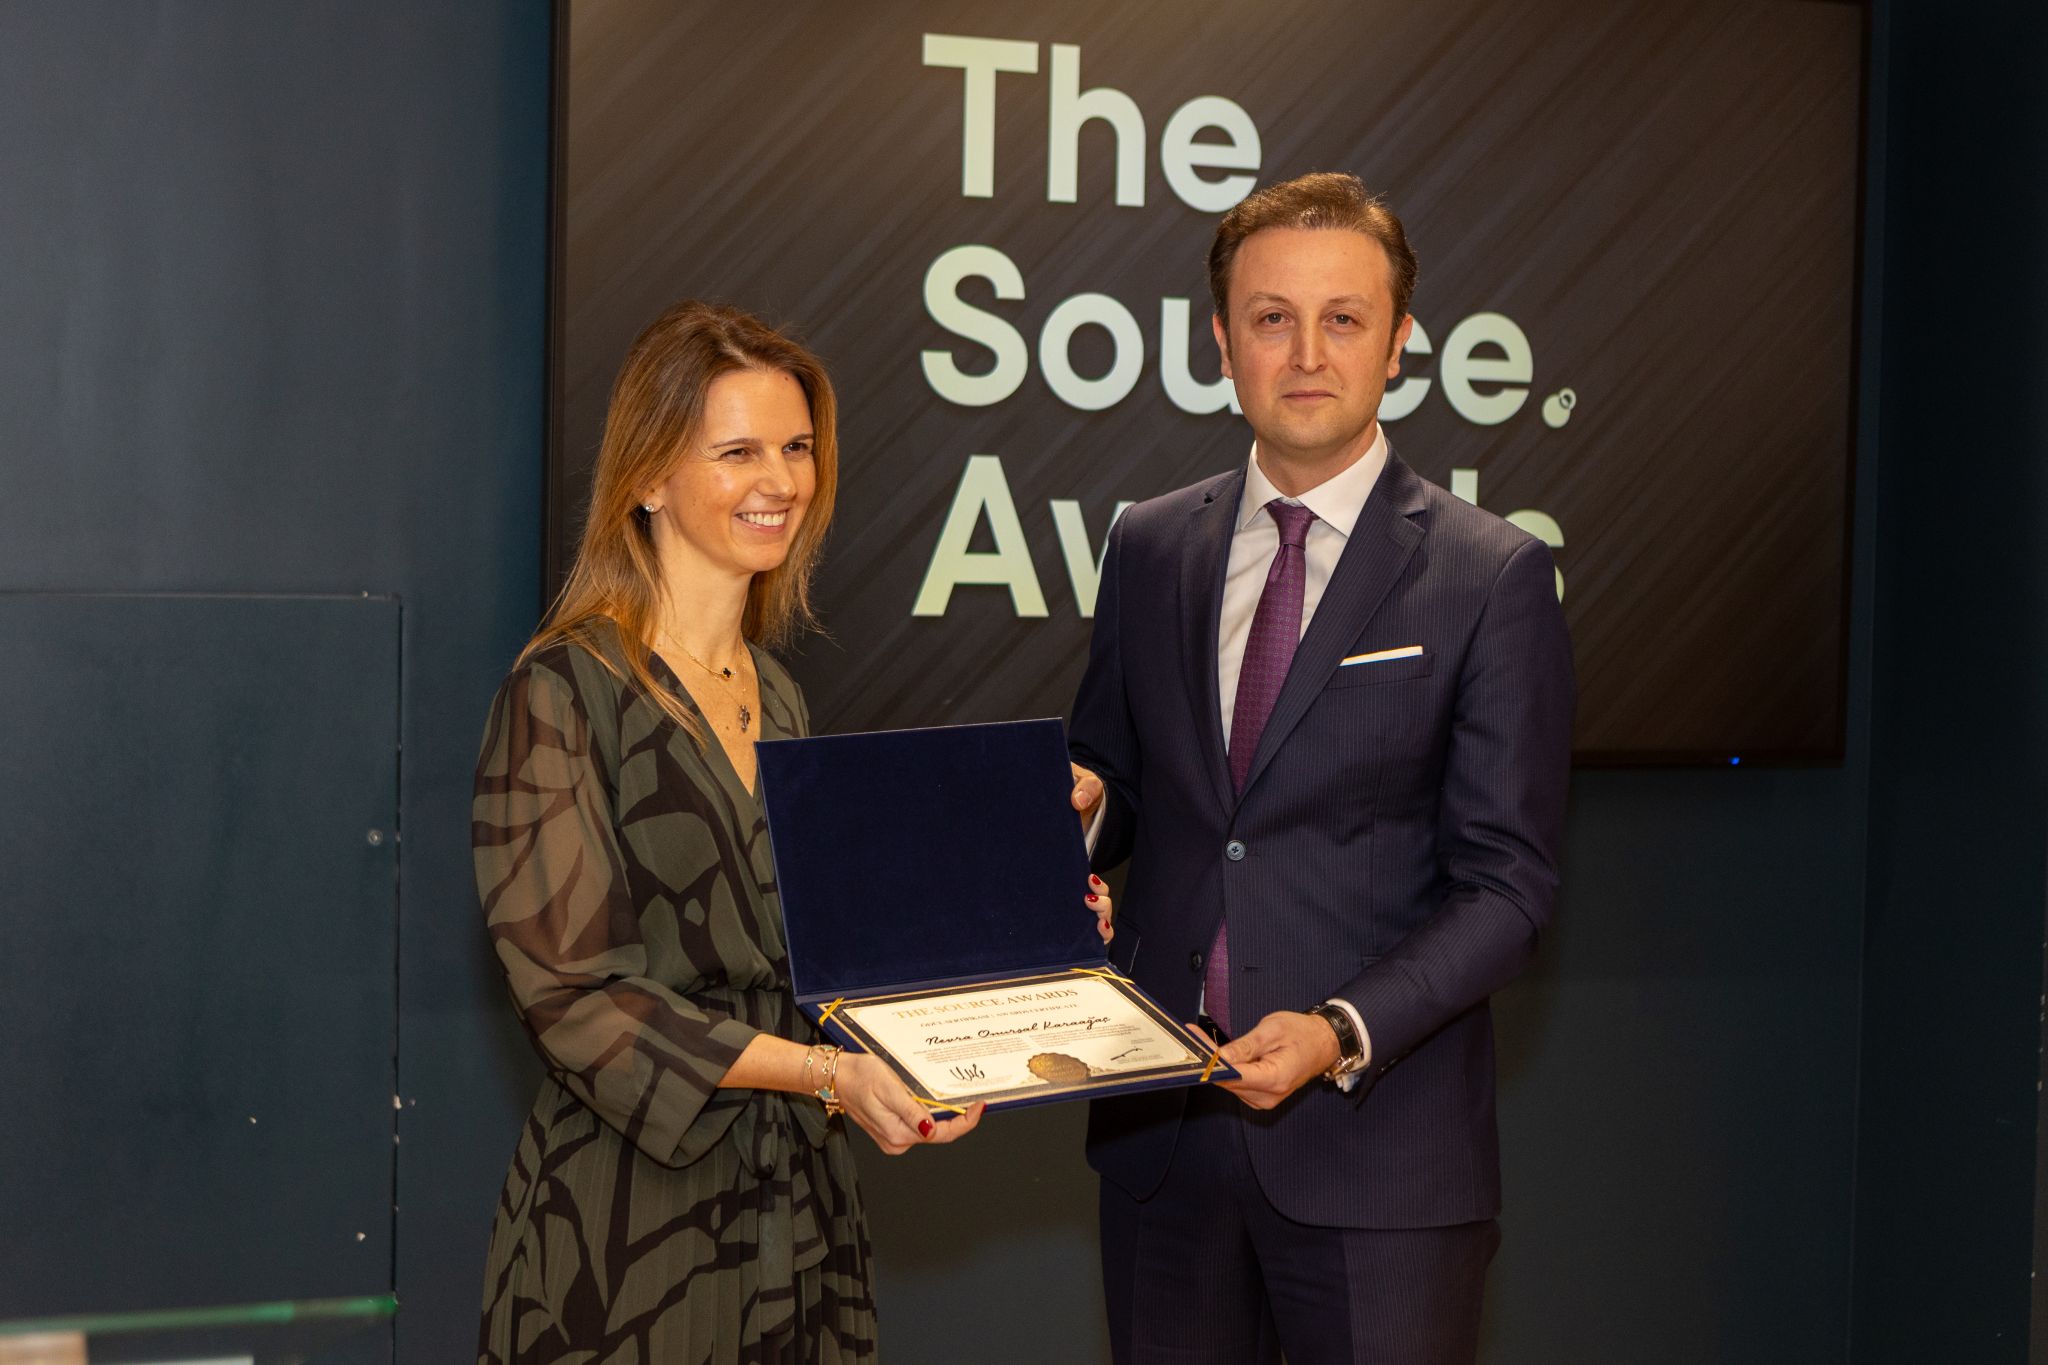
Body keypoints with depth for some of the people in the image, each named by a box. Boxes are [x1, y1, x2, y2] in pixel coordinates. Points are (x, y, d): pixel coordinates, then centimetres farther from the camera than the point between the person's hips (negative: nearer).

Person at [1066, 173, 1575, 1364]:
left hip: (1375, 1141, -4)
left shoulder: (1494, 577, -5)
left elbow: (1506, 882, -7)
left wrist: (1344, 1034, -20)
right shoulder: (1150, 547, 8)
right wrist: (1078, 804, -6)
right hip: (1163, 1126, 4)